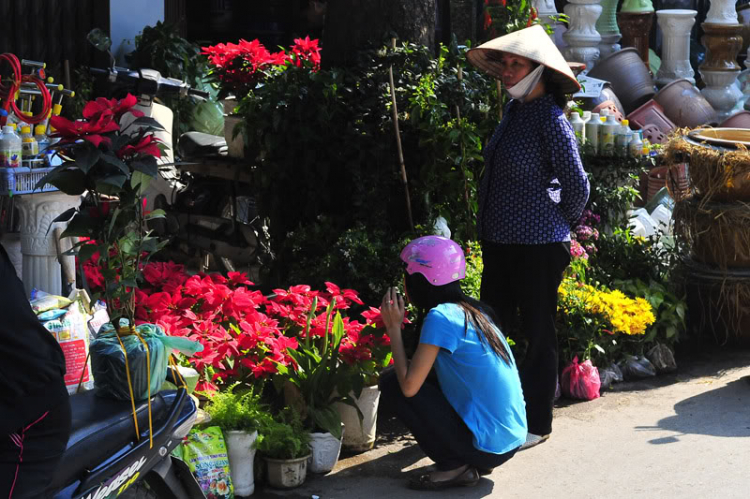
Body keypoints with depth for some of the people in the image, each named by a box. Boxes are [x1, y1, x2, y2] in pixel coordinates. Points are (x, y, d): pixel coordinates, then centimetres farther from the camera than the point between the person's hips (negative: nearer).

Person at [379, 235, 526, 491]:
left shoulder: (440, 317, -17)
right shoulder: (472, 311, 9)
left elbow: (409, 386, -17)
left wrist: (394, 328, -8)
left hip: (486, 447, -8)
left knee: (392, 383, -3)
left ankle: (454, 467, -3)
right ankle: (469, 463, 14)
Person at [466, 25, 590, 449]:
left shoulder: (550, 120, -15)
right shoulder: (514, 111, 9)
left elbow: (578, 185, -11)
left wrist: (559, 227, 3)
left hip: (538, 246, -8)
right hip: (499, 240, 8)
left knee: (537, 334, 2)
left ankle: (537, 424, 13)